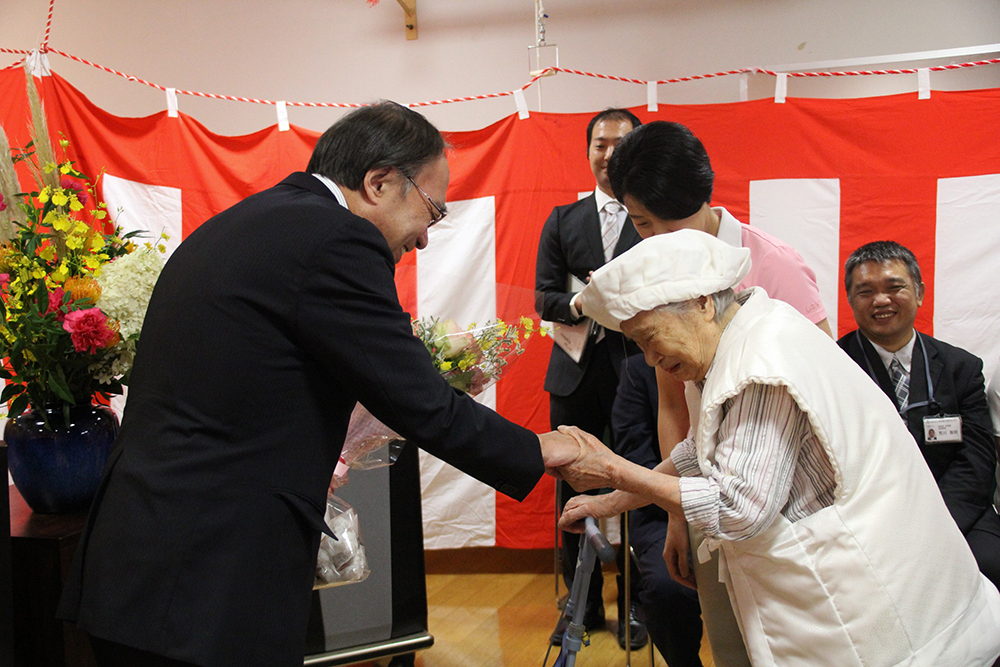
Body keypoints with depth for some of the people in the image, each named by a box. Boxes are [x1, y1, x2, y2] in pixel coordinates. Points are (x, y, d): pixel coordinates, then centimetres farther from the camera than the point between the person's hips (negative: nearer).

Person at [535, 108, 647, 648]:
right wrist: (579, 306, -13)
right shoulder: (562, 221, 12)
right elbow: (544, 296, 7)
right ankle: (583, 603, 24)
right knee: (573, 491, 8)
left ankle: (634, 605, 21)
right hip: (577, 376, 3)